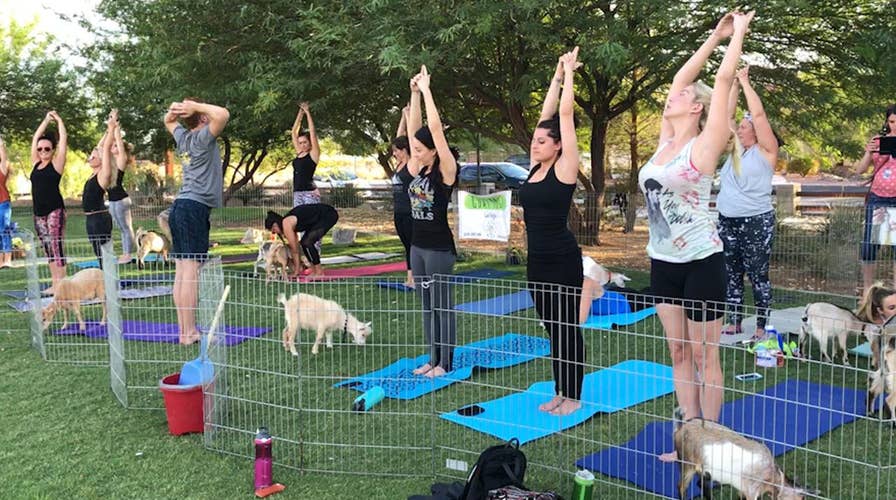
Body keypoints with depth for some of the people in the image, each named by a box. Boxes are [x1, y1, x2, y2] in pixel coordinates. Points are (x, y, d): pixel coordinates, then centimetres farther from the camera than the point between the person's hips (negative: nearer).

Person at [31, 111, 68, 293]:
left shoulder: (56, 163, 0)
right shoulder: (36, 163, 14)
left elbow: (63, 139, 0)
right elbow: (35, 138, 19)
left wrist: (58, 120, 11)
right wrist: (46, 120, 22)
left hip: (55, 211, -6)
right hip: (39, 213, 6)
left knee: (57, 248, -8)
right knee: (48, 250, 8)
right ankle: (55, 284, 12)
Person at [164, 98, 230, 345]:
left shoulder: (183, 137, 15)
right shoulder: (203, 137, -7)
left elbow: (169, 122, 36)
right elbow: (223, 114, -22)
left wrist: (173, 110, 15)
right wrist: (195, 106, -9)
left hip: (180, 206, 8)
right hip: (194, 207, -8)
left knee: (181, 272, 6)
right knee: (191, 271, -9)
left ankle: (184, 329, 9)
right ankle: (189, 332, -8)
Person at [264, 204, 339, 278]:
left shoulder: (286, 225, -15)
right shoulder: (288, 222, 10)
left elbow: (295, 250, -9)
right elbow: (294, 247, 17)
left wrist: (297, 271, -1)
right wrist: (297, 267, 20)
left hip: (329, 215, -10)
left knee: (307, 243, -12)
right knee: (304, 242, 10)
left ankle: (319, 272, -3)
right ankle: (314, 271, 14)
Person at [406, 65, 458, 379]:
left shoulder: (446, 170, -12)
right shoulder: (421, 169, 8)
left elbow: (435, 128, -19)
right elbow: (414, 127, 9)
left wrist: (426, 90, -14)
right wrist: (414, 92, 6)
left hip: (439, 246, -8)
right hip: (418, 245, 8)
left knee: (443, 304, 1)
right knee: (427, 304, 13)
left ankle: (446, 363, 10)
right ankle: (433, 359, 23)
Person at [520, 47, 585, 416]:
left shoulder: (565, 168, -9)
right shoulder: (536, 167, 8)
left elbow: (565, 115, -9)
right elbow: (547, 113, 11)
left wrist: (568, 74, -1)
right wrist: (556, 76, 16)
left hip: (563, 259, -7)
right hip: (537, 259, 7)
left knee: (568, 327, 3)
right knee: (552, 327, 14)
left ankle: (573, 396, 14)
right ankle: (559, 392, 24)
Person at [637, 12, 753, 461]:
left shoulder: (703, 146, -10)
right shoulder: (665, 142, 7)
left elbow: (723, 80, -10)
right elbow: (680, 77, 13)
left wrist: (737, 34, 1)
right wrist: (715, 36, 21)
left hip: (700, 262, -7)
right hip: (663, 262, 7)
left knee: (704, 356, 3)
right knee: (679, 354, 11)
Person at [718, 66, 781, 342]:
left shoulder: (765, 151, -2)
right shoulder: (734, 150, 13)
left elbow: (759, 114, -11)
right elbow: (725, 114, 11)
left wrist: (745, 81, -4)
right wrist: (734, 82, 7)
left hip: (756, 221, -6)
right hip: (727, 220, 6)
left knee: (758, 275, -1)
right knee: (732, 274, 9)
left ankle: (761, 327, 5)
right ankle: (734, 322, 18)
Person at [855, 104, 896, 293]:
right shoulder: (877, 141, 5)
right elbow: (859, 170, 3)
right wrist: (868, 153, -15)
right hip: (877, 198, 1)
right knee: (869, 242, 1)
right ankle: (867, 288, 12)